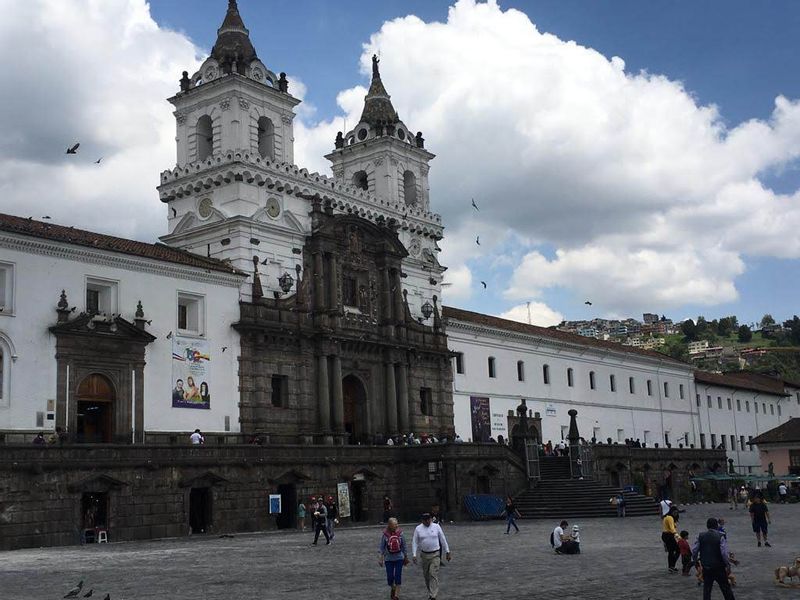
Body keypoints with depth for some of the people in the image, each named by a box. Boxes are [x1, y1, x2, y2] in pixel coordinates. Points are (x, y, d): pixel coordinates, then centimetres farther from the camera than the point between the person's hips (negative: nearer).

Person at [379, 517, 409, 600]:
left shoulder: (400, 533, -4)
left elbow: (404, 546, 7)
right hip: (389, 559, 0)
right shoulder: (385, 534, -7)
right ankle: (392, 589, 33)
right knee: (390, 577, 2)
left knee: (398, 576, -3)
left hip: (399, 558, 0)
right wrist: (381, 559, 1)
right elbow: (382, 547, 1)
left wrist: (406, 557, 13)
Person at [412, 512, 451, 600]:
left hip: (435, 555, -2)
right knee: (426, 575, 11)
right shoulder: (418, 529, 1)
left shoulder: (436, 527, -1)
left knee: (433, 575, -12)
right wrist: (414, 555, -5)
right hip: (424, 555, 2)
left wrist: (447, 552, 8)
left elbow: (443, 539, 6)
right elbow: (414, 542, 3)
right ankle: (430, 592, 31)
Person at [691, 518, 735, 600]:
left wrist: (695, 561, 15)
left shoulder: (701, 536, -1)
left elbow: (694, 550, 0)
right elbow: (724, 553, -18)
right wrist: (728, 564, -8)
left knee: (706, 588, 10)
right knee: (725, 587, 10)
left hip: (706, 567, 3)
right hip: (718, 567, -3)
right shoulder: (720, 537, -12)